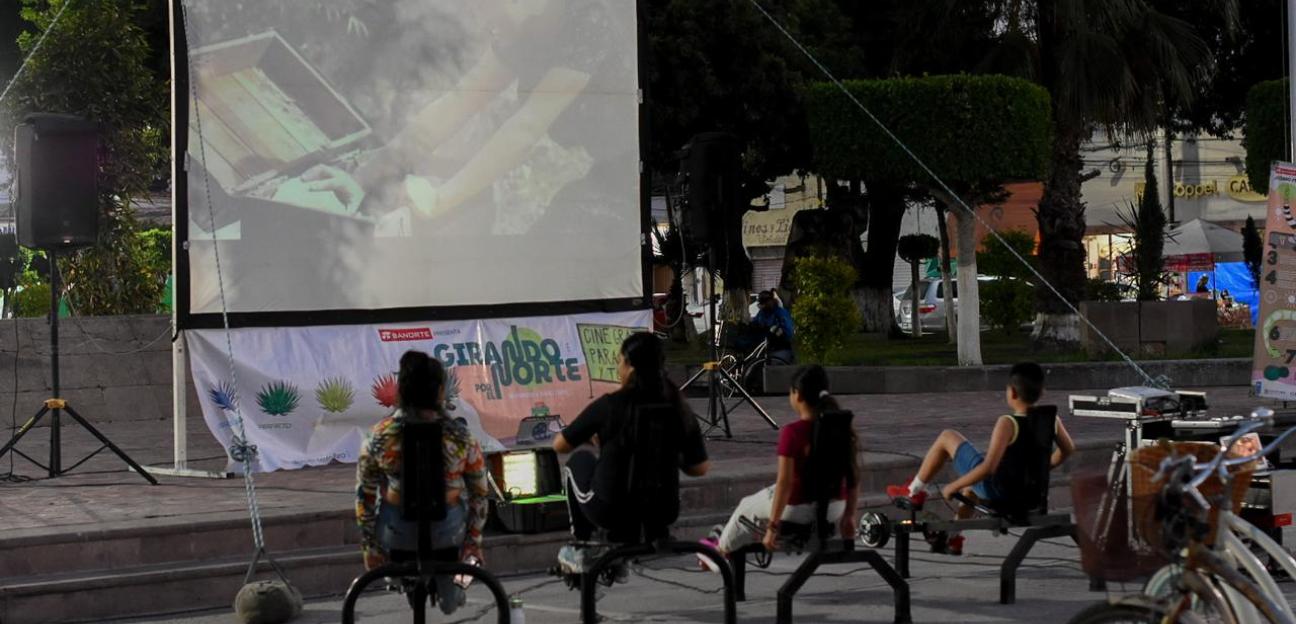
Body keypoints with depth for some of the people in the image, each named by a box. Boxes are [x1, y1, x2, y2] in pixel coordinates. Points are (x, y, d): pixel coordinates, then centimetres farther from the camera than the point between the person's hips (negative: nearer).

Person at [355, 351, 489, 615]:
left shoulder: (378, 437, -13)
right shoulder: (460, 437, -15)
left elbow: (364, 496, -4)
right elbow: (478, 494, -5)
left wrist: (370, 547, 8)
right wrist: (474, 542, 10)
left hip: (397, 534, 0)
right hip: (446, 532, 0)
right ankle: (449, 593, 45)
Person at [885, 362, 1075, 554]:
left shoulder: (1008, 424, -26)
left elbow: (988, 468, -32)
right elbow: (1068, 449, 9)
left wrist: (953, 486, -20)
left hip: (996, 489, -6)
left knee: (947, 437, 10)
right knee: (970, 484, 39)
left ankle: (913, 492, 23)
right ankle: (953, 538, 47)